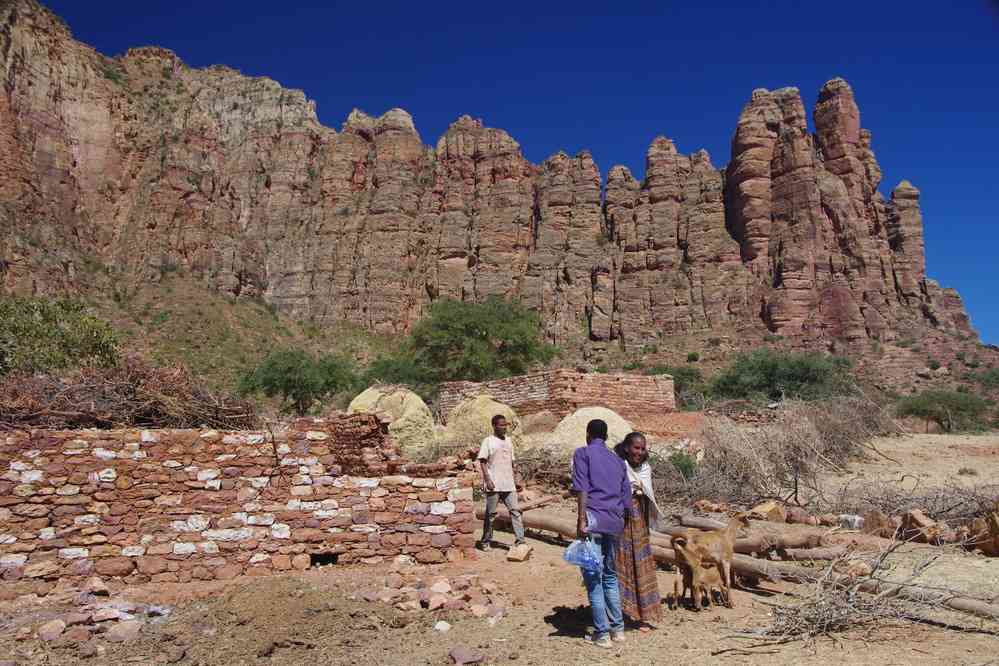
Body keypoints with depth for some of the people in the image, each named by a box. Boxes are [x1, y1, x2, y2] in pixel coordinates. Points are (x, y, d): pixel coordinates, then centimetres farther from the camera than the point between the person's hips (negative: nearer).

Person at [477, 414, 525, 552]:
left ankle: (520, 540, -1)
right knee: (490, 514, 4)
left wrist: (514, 479, 14)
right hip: (494, 485, -5)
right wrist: (488, 480, -16)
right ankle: (486, 542, 16)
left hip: (509, 484, 5)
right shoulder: (488, 441, -5)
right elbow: (482, 462, -8)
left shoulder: (508, 441, 13)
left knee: (515, 511, -2)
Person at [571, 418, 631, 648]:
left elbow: (582, 487, -11)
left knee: (593, 578, 1)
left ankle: (602, 634, 4)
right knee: (610, 575, 19)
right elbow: (626, 498, 16)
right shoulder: (618, 460, 19)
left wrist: (581, 519, -14)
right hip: (615, 522, 6)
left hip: (594, 518, -6)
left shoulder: (583, 453, 3)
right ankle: (618, 629, 22)